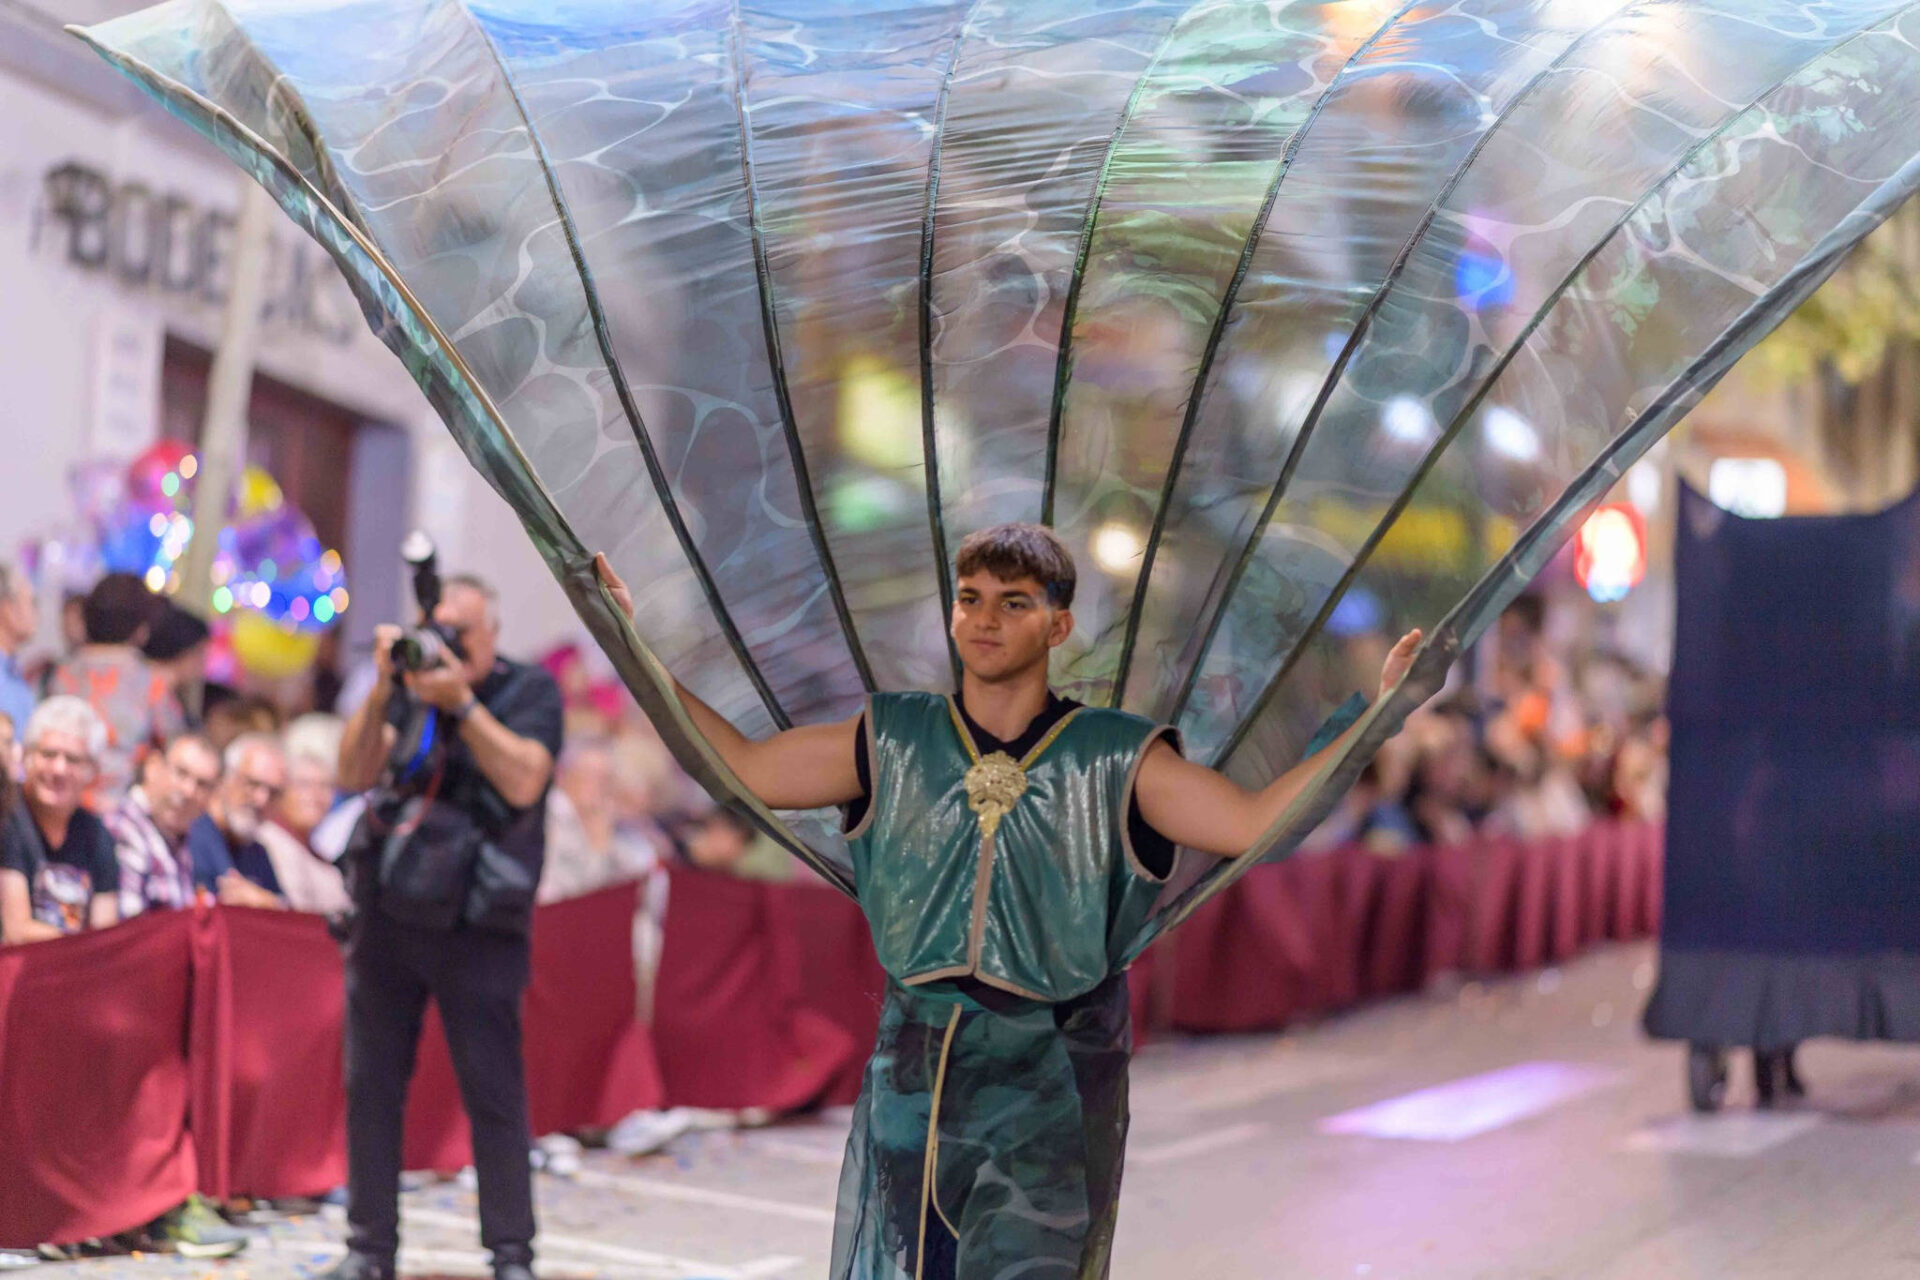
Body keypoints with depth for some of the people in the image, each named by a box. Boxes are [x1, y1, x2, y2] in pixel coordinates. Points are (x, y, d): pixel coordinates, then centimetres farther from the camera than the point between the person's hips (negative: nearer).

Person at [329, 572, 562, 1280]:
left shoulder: (530, 691, 0)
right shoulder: (410, 688, 9)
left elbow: (523, 780, -15)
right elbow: (354, 772, -1)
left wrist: (461, 701, -18)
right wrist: (383, 689, -13)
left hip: (478, 925, -4)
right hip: (386, 916, 4)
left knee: (494, 1094, -2)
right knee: (371, 1087, 6)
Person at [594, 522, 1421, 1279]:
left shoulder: (1114, 762, 1)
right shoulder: (892, 743, 7)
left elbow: (1253, 822, -6)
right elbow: (740, 765, 11)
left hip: (1048, 1087, -3)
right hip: (912, 1078, 3)